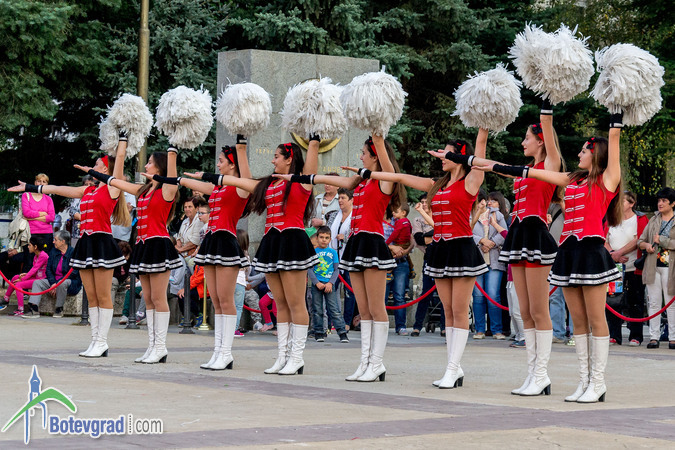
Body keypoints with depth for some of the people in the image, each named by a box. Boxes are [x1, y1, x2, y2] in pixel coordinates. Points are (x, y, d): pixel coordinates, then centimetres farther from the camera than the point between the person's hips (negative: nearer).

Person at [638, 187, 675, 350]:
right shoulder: (653, 220, 14)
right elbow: (640, 240, 18)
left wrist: (661, 240, -10)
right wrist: (646, 245, -3)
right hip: (653, 266, 4)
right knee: (654, 303, 3)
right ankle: (654, 337, 5)